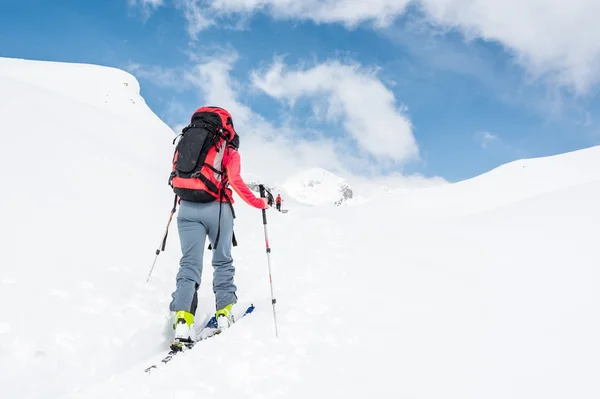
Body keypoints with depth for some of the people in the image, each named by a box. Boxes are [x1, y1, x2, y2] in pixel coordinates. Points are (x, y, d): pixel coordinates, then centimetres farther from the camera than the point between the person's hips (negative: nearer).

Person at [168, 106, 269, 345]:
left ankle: (183, 320, -14)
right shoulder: (228, 149, 4)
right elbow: (235, 182, -10)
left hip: (187, 208, 3)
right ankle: (223, 313, 13)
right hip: (216, 208, -3)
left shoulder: (186, 141, 16)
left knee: (190, 264, 0)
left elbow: (176, 175, 15)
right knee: (222, 262, 15)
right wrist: (259, 203, 0)